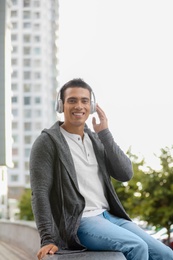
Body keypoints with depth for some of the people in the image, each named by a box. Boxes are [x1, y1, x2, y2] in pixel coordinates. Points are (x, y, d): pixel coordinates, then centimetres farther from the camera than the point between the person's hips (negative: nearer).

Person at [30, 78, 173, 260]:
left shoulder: (96, 140, 15)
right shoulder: (47, 142, -3)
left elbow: (126, 174, 4)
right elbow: (40, 193, -9)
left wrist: (104, 134, -2)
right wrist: (48, 240, -17)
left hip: (109, 217, 7)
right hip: (78, 223, -7)